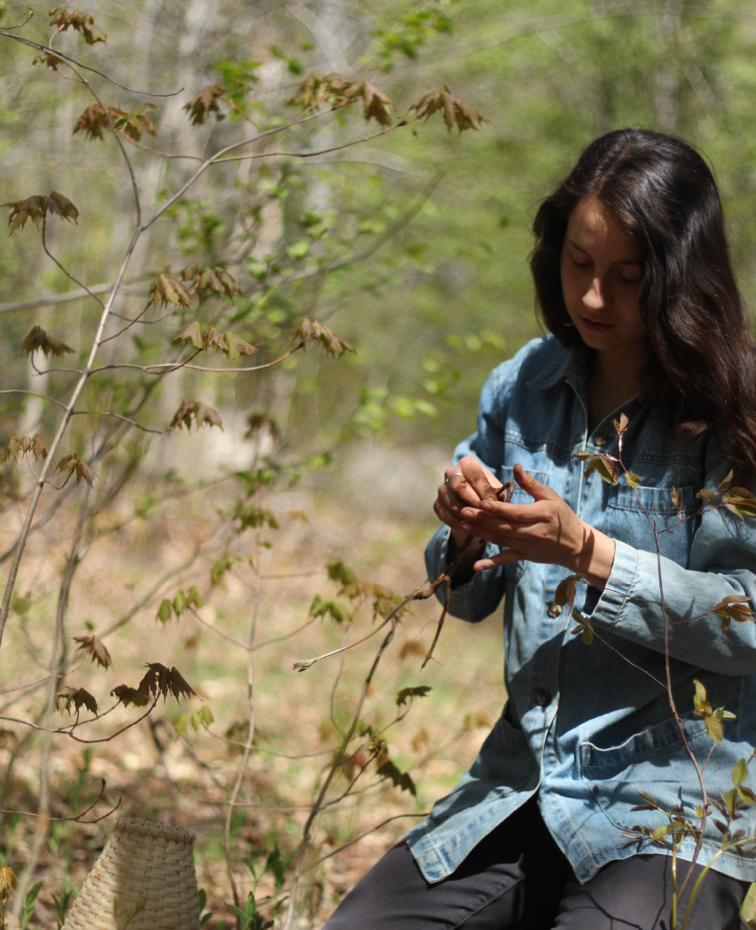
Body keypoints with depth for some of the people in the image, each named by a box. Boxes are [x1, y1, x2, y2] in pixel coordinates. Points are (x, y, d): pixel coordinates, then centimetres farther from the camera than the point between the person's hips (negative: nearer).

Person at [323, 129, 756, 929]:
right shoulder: (522, 387, 8)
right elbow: (470, 599, 15)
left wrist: (588, 553, -19)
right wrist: (467, 534, -8)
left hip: (678, 809, -4)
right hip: (521, 787, 5)